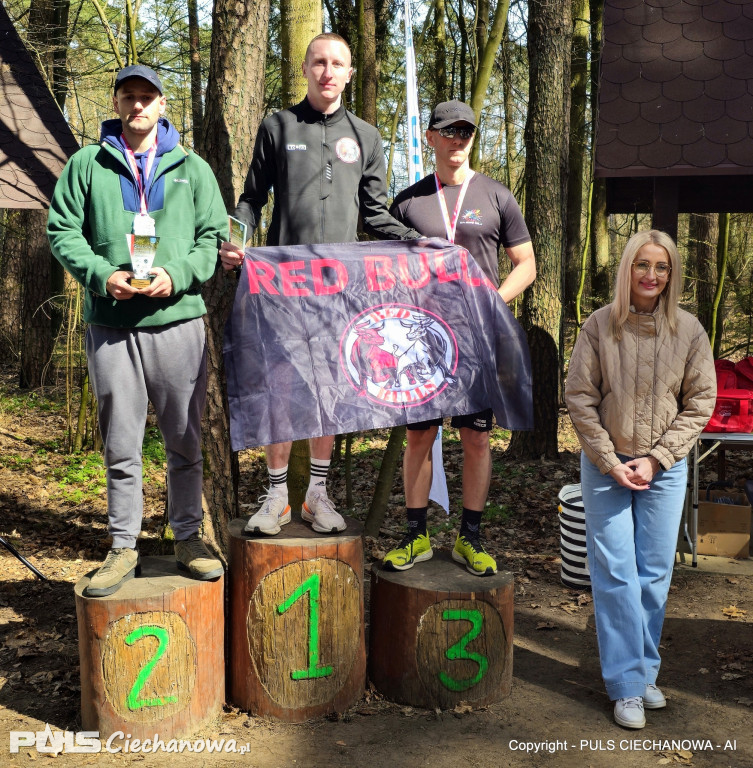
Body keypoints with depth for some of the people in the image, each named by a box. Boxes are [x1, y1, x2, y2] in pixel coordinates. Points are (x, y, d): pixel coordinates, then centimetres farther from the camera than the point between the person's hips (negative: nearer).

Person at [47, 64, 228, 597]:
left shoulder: (192, 168, 12)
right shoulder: (87, 164, 11)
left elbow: (214, 236, 8)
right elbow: (62, 230, 6)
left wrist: (176, 274, -10)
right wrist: (100, 274, -11)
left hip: (178, 319, 0)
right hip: (110, 324, 0)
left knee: (185, 440, 7)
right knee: (121, 446, 6)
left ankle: (189, 539, 21)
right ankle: (124, 548, 18)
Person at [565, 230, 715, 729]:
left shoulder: (689, 331, -2)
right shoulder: (600, 325, -5)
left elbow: (699, 403, 1)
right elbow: (579, 398, -3)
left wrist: (655, 459, -7)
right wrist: (611, 462, -7)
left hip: (665, 469, 1)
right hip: (606, 466, -1)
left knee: (655, 573, 8)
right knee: (615, 572, 0)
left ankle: (646, 671, 24)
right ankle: (627, 685, 10)